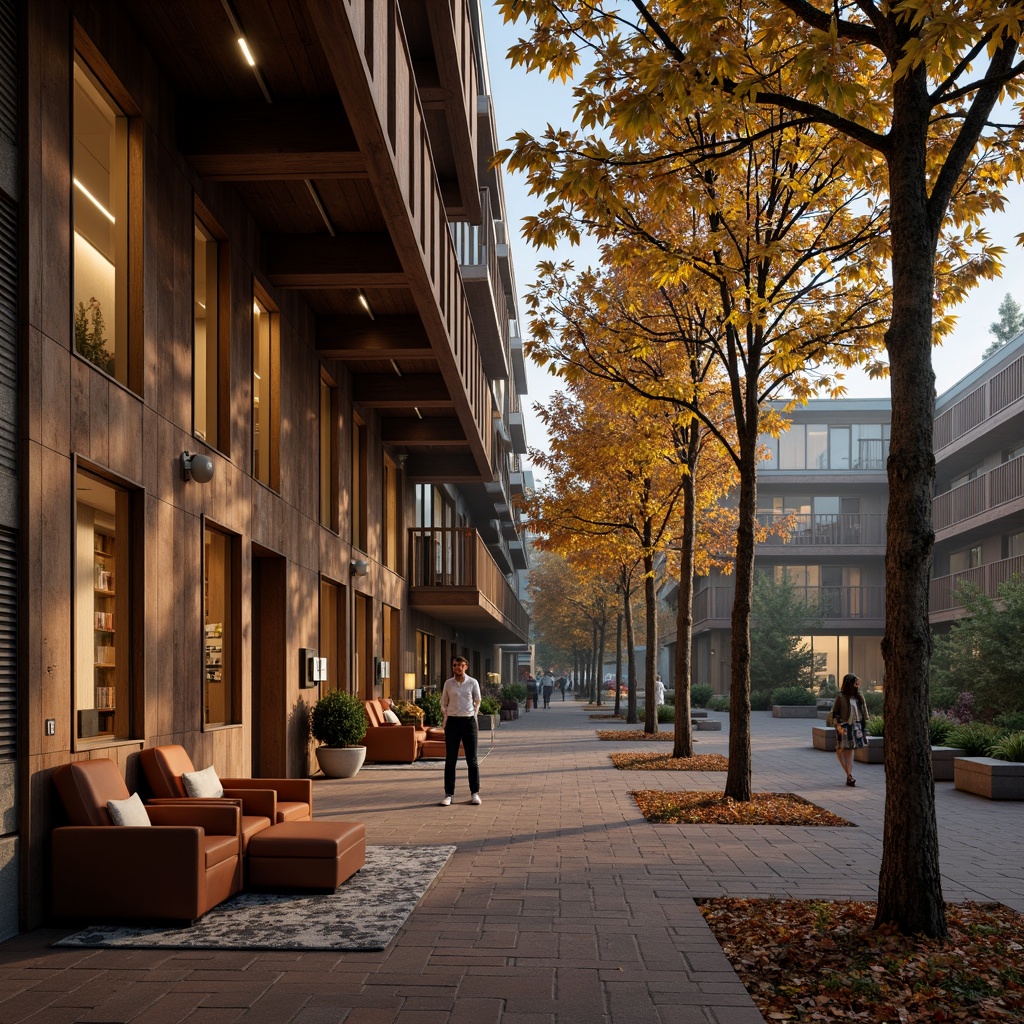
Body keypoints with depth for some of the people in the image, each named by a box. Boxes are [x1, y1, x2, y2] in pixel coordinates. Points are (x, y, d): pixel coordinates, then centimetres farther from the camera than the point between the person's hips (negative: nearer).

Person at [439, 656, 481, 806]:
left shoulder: (472, 683, 1)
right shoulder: (448, 683, 3)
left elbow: (477, 702, 15)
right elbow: (443, 703, 17)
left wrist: (473, 715, 10)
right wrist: (446, 717, 9)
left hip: (468, 721, -1)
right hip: (452, 722, 1)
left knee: (472, 759, 2)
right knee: (450, 759, 1)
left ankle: (475, 793, 10)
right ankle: (448, 794, 6)